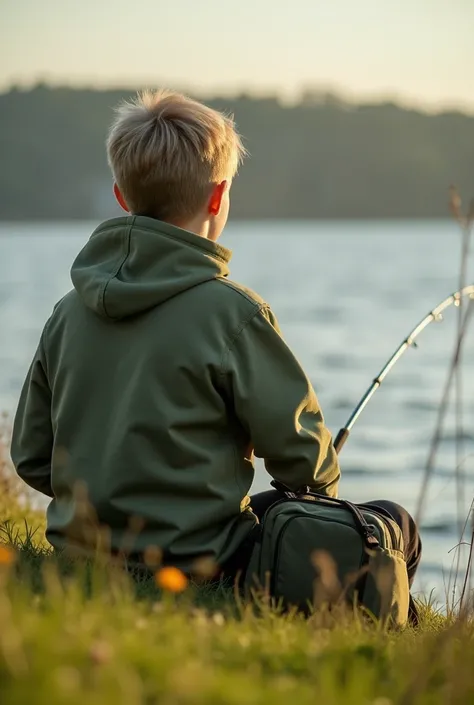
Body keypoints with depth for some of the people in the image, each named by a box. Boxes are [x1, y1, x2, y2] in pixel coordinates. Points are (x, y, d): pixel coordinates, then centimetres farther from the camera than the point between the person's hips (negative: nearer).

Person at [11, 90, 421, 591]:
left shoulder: (68, 311, 2)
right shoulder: (231, 312, -16)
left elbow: (31, 459, 8)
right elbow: (299, 453, -10)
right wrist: (324, 492, 13)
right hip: (195, 566, -7)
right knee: (395, 528, 12)